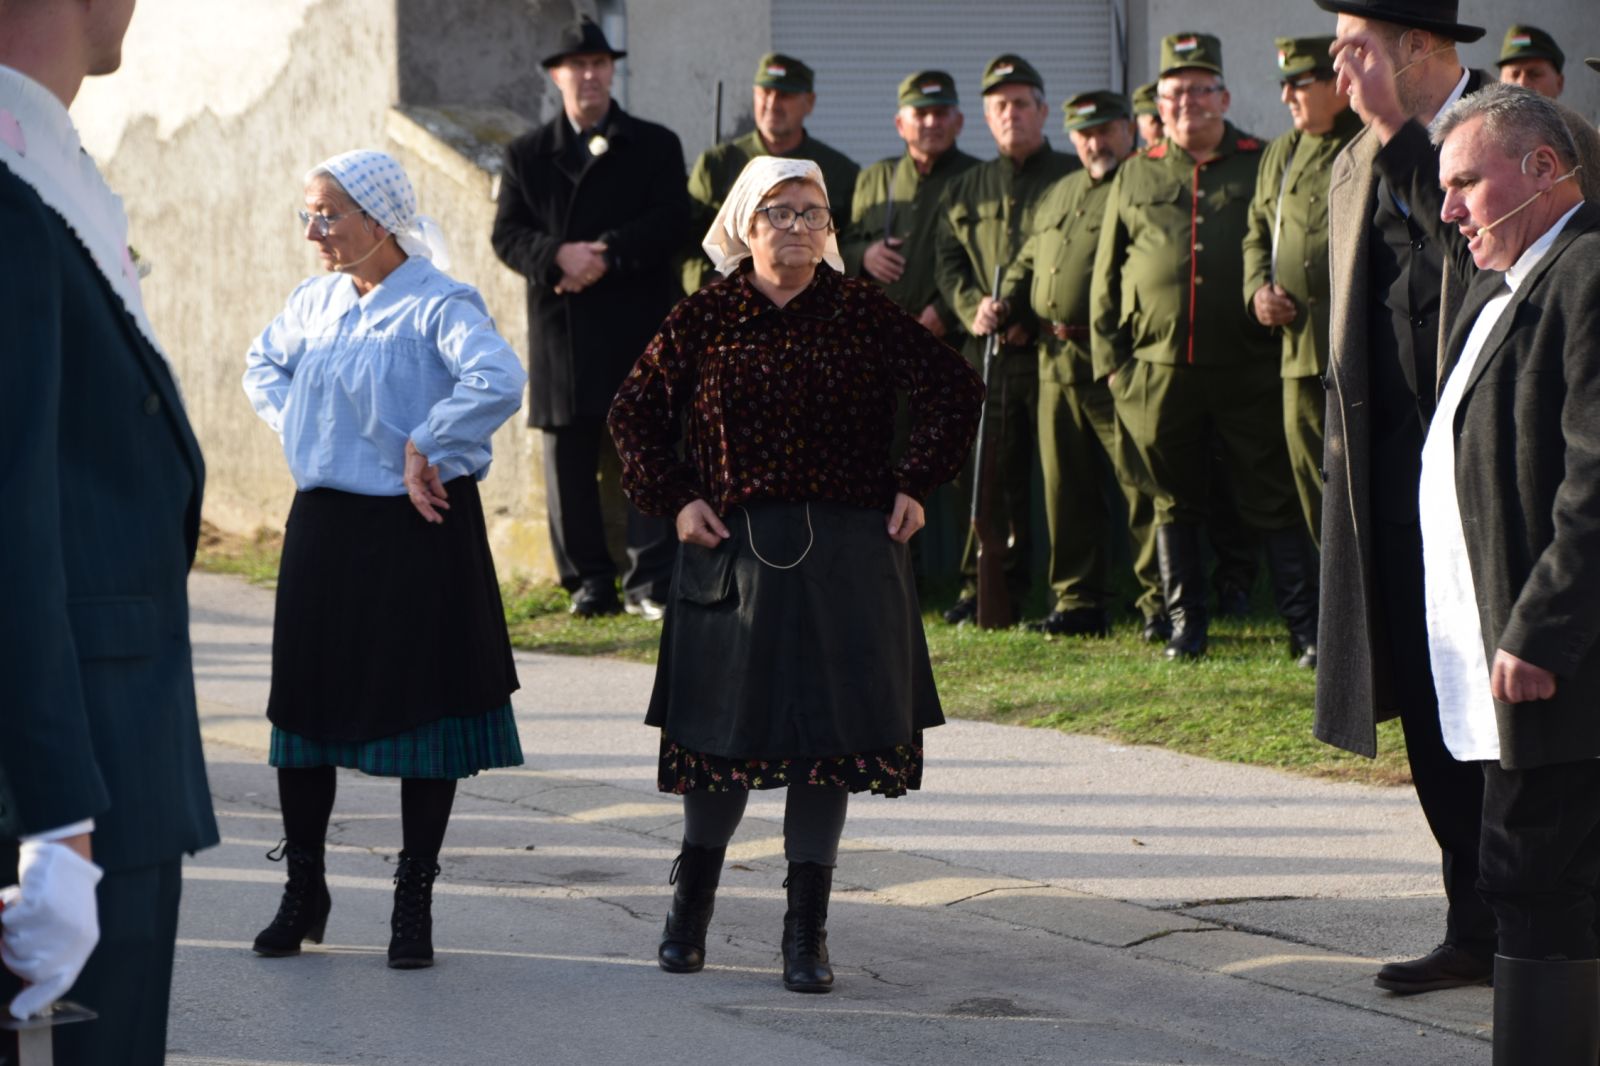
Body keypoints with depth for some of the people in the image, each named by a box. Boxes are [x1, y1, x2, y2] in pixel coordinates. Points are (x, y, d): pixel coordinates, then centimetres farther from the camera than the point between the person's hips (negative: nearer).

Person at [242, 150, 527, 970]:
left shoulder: (437, 306, -12)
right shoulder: (314, 303, 8)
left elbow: (497, 381, -29)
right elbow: (263, 365, 28)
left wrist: (425, 448, -21)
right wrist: (296, 427, 11)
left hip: (417, 533, -6)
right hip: (323, 526, 6)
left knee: (423, 708, 1)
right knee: (304, 704, 8)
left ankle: (414, 902, 11)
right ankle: (303, 889, 22)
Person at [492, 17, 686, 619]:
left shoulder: (655, 146, 9)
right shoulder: (526, 155, 12)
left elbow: (670, 222, -3)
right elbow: (507, 235, 2)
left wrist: (607, 255, -16)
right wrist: (559, 256, -17)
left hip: (638, 323, -2)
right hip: (562, 329, 2)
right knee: (569, 461, 3)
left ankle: (650, 583, -4)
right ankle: (590, 581, 11)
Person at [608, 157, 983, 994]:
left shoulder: (863, 312, 1)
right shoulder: (706, 317, 1)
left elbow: (955, 391, 8)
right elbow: (635, 410, 10)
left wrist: (914, 485, 3)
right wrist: (674, 498, 2)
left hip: (845, 556, 0)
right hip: (733, 551, 0)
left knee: (829, 734, -1)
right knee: (723, 727, 5)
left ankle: (807, 931, 7)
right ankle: (691, 900, 28)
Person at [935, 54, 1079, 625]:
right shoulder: (966, 190, 19)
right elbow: (948, 262, 14)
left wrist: (1033, 317, -12)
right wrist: (975, 309, -6)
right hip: (988, 351, 4)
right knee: (986, 475, 1)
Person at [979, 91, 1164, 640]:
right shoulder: (1059, 194, 21)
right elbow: (1028, 258, 31)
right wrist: (1003, 299, 10)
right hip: (1055, 362, 8)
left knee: (1143, 483, -7)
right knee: (1068, 488, 10)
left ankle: (1160, 603, -2)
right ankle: (1079, 602, 18)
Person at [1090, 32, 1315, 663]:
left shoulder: (1262, 166, 6)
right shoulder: (1134, 177, 13)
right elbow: (1106, 277, 13)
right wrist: (1110, 362, 6)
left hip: (1248, 368, -2)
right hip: (1158, 369, 2)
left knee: (1272, 500, -2)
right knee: (1175, 502, 9)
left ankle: (1306, 626, 1)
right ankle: (1186, 627, 18)